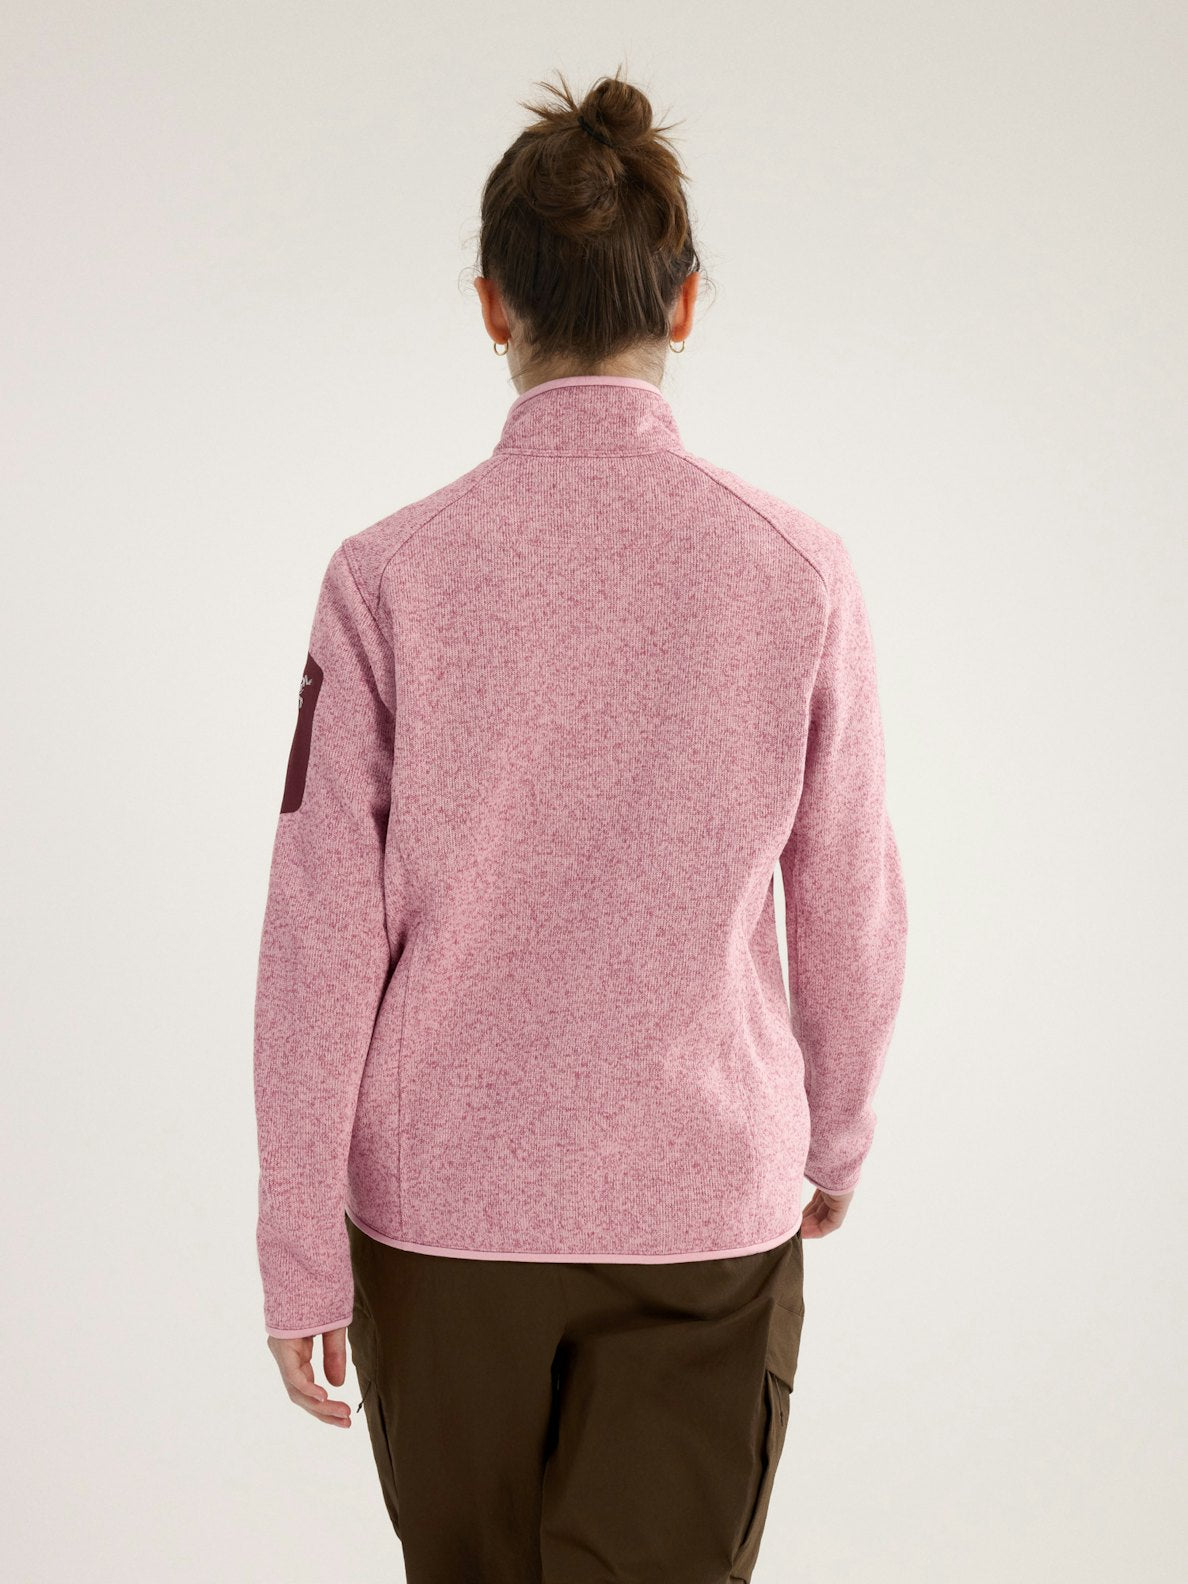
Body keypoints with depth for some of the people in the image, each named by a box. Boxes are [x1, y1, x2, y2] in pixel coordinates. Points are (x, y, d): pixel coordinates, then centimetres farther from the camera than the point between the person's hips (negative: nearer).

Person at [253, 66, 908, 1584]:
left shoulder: (390, 575, -10)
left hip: (442, 1207, 1)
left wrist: (298, 1251, 0)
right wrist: (834, 1133, 18)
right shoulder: (799, 573, -8)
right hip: (708, 1212, 0)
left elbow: (324, 934, -9)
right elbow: (850, 914, 0)